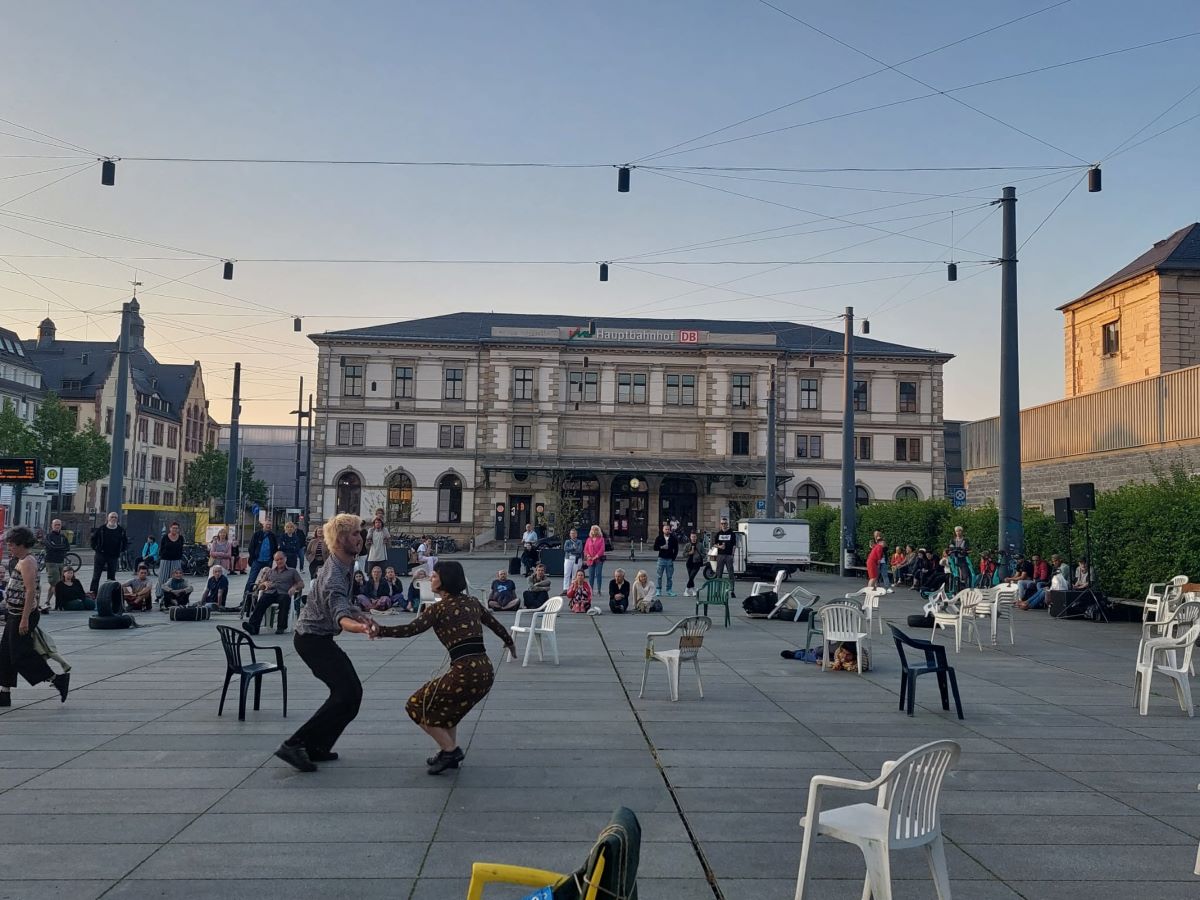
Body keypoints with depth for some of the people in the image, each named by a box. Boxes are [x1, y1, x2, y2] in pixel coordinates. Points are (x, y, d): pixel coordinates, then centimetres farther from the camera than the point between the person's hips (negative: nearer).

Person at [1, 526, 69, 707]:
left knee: (21, 655, -8)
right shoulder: (19, 561, 15)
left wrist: (25, 619, -28)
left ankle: (58, 679, -2)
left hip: (22, 615, -10)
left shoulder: (26, 563, -18)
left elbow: (31, 591, -25)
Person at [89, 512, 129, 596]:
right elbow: (93, 538, 8)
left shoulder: (121, 530, 3)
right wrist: (95, 548, 1)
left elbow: (126, 542, 15)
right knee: (96, 575, -3)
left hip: (114, 556, 2)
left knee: (112, 576, 7)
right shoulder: (101, 528, -2)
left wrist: (121, 551, 7)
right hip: (101, 555, -2)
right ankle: (93, 592, -2)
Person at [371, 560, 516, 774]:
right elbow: (495, 624, 26)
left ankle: (450, 750, 8)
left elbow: (411, 629, -15)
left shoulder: (438, 608, -3)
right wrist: (509, 642, 42)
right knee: (445, 703, 32)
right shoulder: (472, 602, 15)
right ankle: (450, 751, 26)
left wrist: (380, 631, -14)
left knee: (418, 705, 12)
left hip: (465, 672, -7)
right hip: (486, 671, 7)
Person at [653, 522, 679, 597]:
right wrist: (661, 547, -14)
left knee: (670, 576, 4)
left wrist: (674, 557, -2)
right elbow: (655, 548, 3)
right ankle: (658, 590, 6)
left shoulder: (673, 538, 5)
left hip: (670, 559, 0)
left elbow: (676, 549, 7)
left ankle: (669, 591, 11)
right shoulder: (659, 538, 4)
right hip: (661, 559, 0)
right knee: (659, 576, -1)